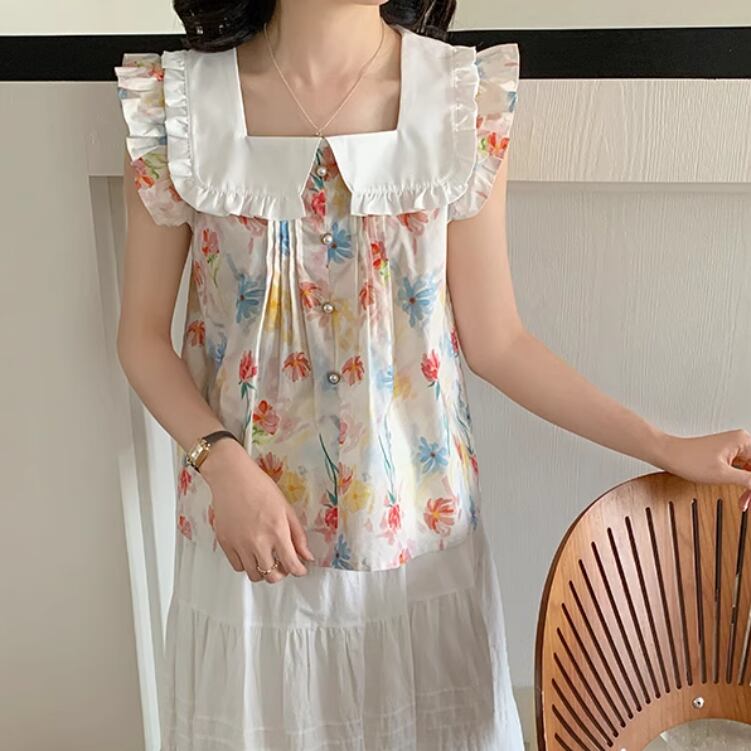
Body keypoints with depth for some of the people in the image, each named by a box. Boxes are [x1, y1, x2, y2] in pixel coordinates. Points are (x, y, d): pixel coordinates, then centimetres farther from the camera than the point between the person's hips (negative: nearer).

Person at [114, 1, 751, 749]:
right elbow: (142, 334, -1)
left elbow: (494, 340, -4)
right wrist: (222, 464, -16)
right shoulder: (178, 100, -9)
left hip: (417, 521, 1)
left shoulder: (465, 96, -8)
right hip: (246, 518, 0)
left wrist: (665, 447, -6)